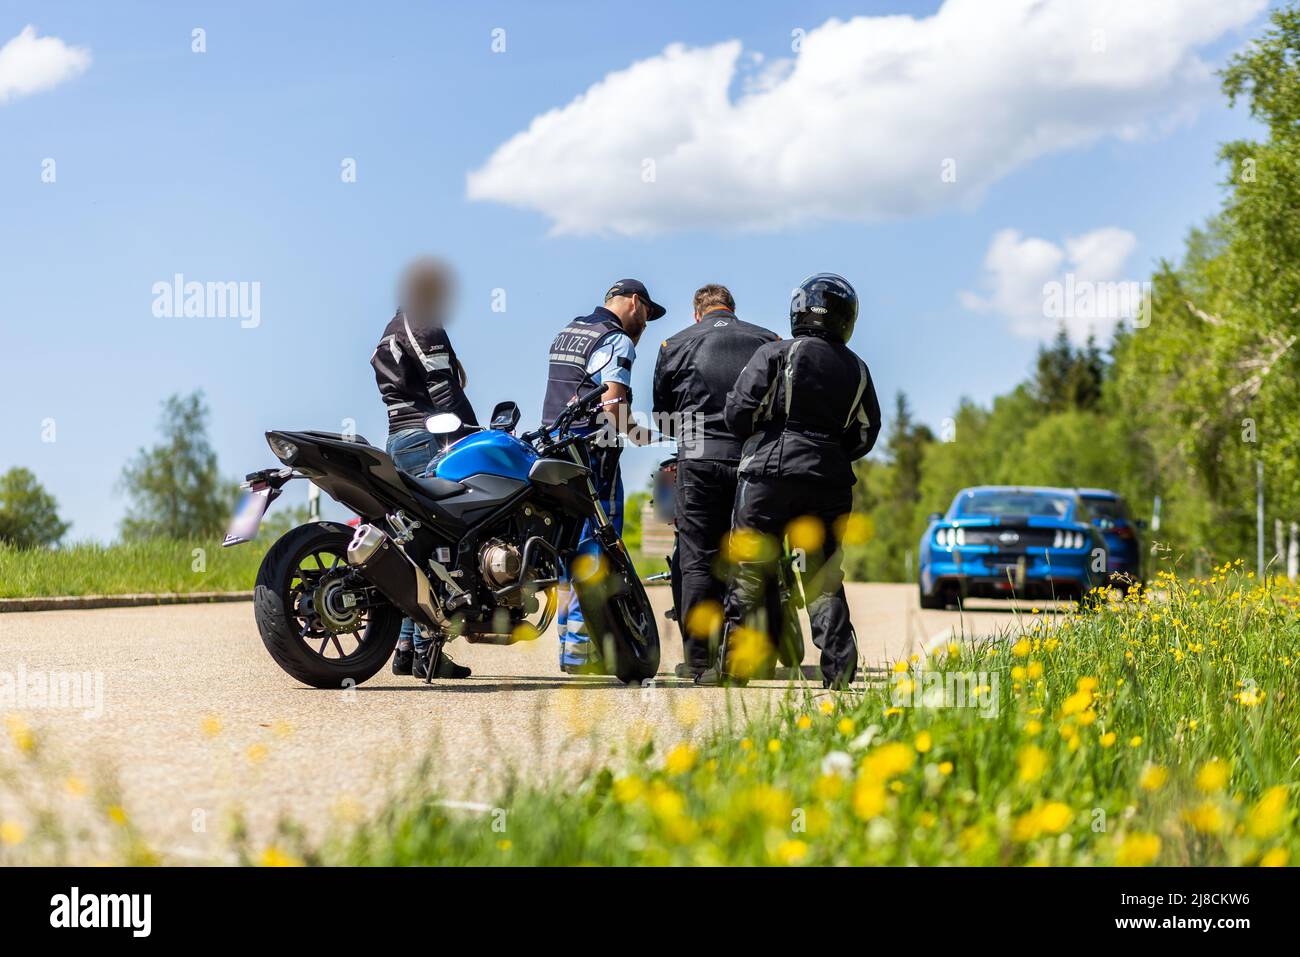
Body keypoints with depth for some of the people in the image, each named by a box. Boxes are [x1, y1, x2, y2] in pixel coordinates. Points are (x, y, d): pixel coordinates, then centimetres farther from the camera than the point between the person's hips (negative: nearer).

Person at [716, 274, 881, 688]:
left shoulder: (775, 354, -3)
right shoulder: (857, 370, 11)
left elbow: (738, 413, -6)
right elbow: (865, 435, 12)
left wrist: (754, 433, 15)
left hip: (770, 472, -4)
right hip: (831, 481, 4)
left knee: (749, 572, 1)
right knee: (824, 576, 9)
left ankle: (733, 664, 3)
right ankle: (839, 664, -2)